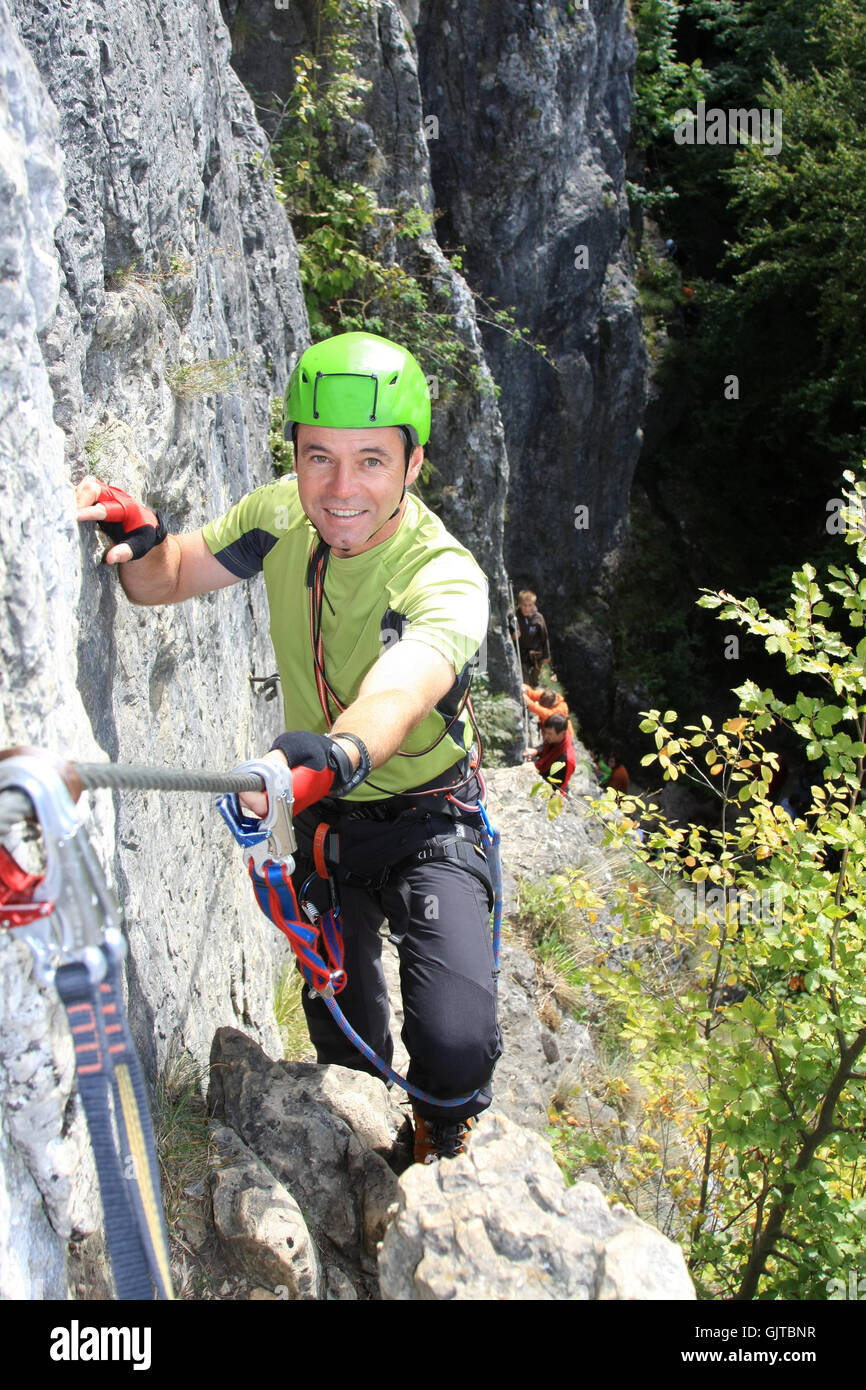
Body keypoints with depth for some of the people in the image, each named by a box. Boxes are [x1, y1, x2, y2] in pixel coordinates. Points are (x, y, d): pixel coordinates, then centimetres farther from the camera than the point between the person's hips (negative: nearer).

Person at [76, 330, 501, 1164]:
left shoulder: (446, 581, -30)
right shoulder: (283, 516, -13)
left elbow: (396, 694, -50)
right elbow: (165, 582, -2)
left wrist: (337, 756, -73)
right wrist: (141, 540, -27)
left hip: (426, 822, -4)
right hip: (324, 821, 5)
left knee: (456, 1046, -21)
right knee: (340, 1029, 17)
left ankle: (441, 1152, 16)